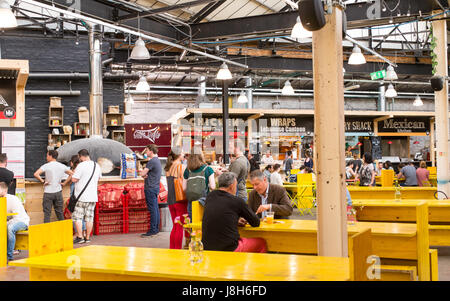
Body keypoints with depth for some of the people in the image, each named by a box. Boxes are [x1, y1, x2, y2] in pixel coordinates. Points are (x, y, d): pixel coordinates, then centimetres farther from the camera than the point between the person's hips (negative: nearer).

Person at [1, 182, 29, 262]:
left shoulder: (13, 199, -19)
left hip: (22, 221, -7)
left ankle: (9, 256, -30)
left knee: (10, 228, -37)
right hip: (9, 222, 7)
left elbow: (17, 218, -23)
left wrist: (6, 224, -28)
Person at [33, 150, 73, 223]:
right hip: (58, 192, 3)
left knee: (47, 213, 3)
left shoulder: (46, 166, -9)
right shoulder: (62, 166, 2)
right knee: (59, 212, 12)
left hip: (48, 192, -3)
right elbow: (72, 174, 7)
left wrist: (43, 181, -10)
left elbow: (36, 174, -21)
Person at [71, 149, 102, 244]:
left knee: (77, 217, 1)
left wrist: (74, 173, 6)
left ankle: (80, 237, -2)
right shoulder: (97, 166, 10)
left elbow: (74, 179, -14)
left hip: (81, 196, -6)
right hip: (93, 196, 6)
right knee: (89, 217, 8)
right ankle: (87, 237, 11)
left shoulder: (81, 166, -11)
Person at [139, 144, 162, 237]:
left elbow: (142, 174, -17)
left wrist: (143, 174, 5)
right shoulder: (157, 160, 16)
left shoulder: (152, 161, -16)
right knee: (155, 208, 12)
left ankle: (152, 230, -5)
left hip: (150, 188, -10)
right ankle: (156, 228, 17)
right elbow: (144, 174, 18)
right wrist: (145, 175, -4)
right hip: (155, 187, 10)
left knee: (152, 209, -7)